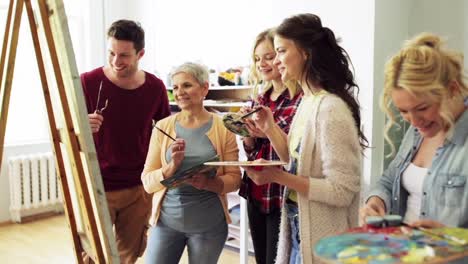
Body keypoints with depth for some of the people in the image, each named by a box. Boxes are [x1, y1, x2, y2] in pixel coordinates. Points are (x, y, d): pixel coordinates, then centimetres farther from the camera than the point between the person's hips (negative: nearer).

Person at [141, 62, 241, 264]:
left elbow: (234, 179, -2)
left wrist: (208, 183, -21)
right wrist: (172, 166, -19)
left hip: (209, 223, -1)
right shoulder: (163, 127, 0)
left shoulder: (222, 127, -3)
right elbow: (147, 182, -1)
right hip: (167, 220, 1)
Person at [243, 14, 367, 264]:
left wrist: (279, 176, -25)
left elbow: (342, 192, -24)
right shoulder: (307, 101, 5)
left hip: (319, 238, -8)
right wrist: (269, 128, 1)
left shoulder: (331, 108, -23)